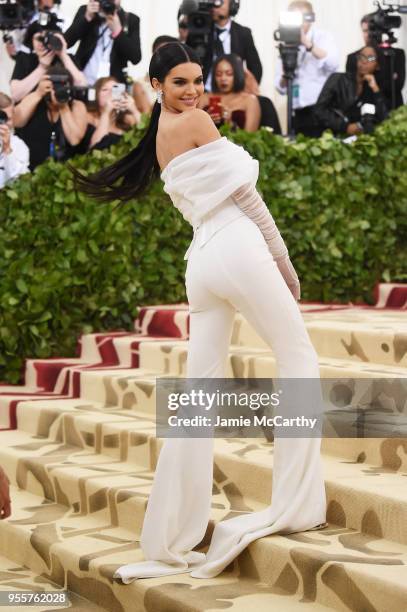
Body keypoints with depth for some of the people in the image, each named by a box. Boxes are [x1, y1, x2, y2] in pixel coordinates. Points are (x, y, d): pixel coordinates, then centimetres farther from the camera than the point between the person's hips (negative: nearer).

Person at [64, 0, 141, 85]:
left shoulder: (131, 20, 3)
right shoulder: (85, 11, 5)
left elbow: (136, 58, -8)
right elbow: (65, 42, -6)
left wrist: (117, 30, -17)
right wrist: (87, 18, -14)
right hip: (84, 82, 1)